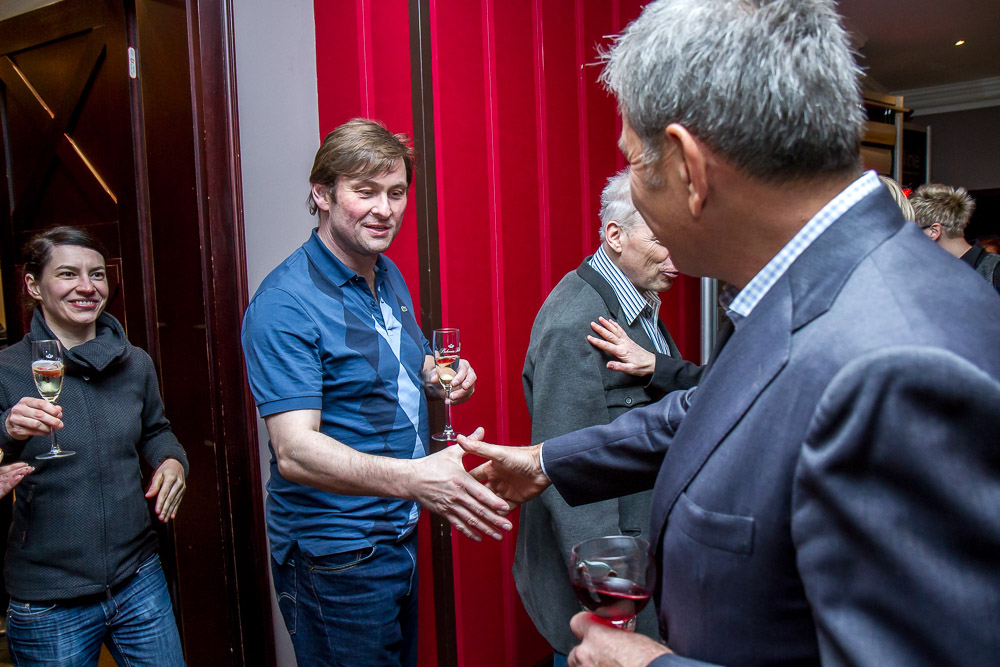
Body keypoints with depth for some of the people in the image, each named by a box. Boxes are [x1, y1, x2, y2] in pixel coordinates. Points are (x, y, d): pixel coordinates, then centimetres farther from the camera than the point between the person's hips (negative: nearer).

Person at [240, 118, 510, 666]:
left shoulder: (390, 276, 6)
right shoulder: (285, 303, -21)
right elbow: (294, 451, -29)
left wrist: (439, 378, -1)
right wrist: (410, 478, -44)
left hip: (401, 534, 8)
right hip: (335, 557, -8)